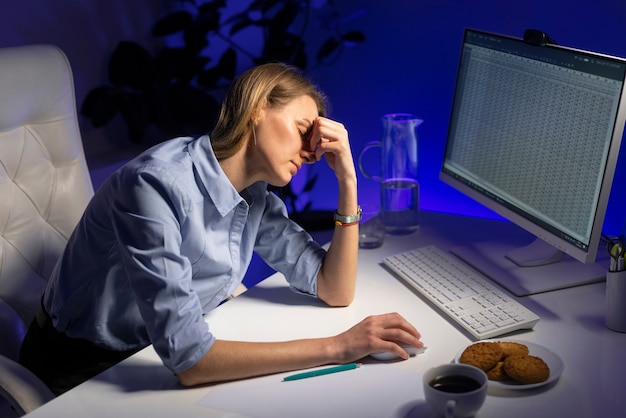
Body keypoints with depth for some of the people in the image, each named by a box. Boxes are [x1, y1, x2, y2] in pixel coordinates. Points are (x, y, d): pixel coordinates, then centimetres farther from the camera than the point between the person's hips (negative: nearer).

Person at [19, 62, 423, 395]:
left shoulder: (254, 197, -4)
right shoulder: (157, 185, -29)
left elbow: (335, 291, -3)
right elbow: (188, 358, -34)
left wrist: (348, 181, -12)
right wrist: (338, 346, -32)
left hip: (160, 358, 7)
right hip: (85, 373, -7)